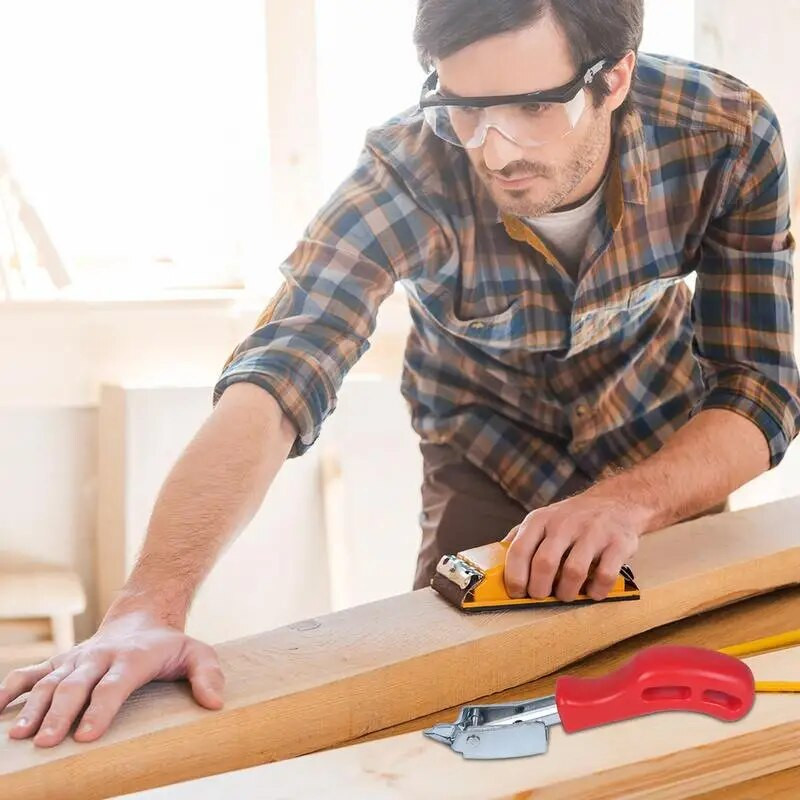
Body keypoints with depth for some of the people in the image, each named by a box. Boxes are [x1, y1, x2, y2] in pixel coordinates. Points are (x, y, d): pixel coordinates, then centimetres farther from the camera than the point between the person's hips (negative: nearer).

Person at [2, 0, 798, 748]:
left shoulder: (728, 134, -30)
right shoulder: (409, 171, -35)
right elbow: (274, 379, -46)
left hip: (668, 454, 2)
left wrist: (631, 501, -46)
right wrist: (146, 609, -60)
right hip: (487, 457, -1)